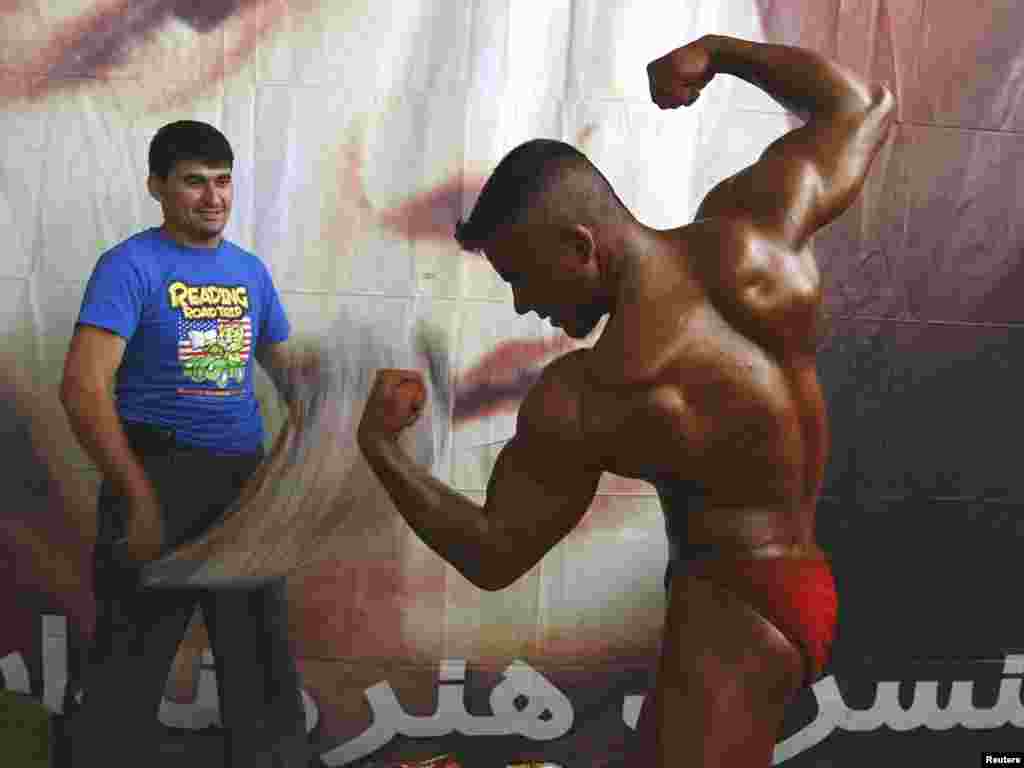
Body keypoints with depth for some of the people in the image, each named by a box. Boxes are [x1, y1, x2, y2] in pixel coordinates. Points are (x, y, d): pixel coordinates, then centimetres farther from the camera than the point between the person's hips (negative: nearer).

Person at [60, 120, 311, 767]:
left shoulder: (250, 270, 10)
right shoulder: (131, 266, -7)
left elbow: (289, 365, 21)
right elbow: (83, 388, -16)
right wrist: (142, 500, -20)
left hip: (247, 481, 6)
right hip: (162, 477, -5)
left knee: (264, 661, 17)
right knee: (132, 665, 6)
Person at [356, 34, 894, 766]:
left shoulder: (576, 404, -25)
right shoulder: (750, 231, -13)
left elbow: (493, 557, -9)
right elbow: (864, 105, 6)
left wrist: (378, 445, -4)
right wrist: (710, 51, 11)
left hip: (732, 607, -9)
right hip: (792, 586, 9)